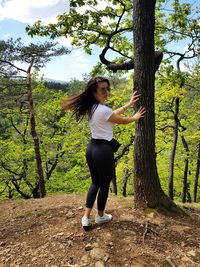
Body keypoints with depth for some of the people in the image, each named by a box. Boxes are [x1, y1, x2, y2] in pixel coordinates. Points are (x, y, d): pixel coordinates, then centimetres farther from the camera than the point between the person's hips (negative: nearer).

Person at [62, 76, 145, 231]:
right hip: (104, 150, -8)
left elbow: (113, 114, 17)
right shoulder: (103, 110, -21)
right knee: (105, 184, 13)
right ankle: (100, 216, 32)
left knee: (95, 183, 20)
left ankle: (86, 217, 21)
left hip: (91, 148, 9)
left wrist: (129, 104, 23)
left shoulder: (92, 108, 7)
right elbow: (122, 120, -5)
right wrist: (135, 118, 16)